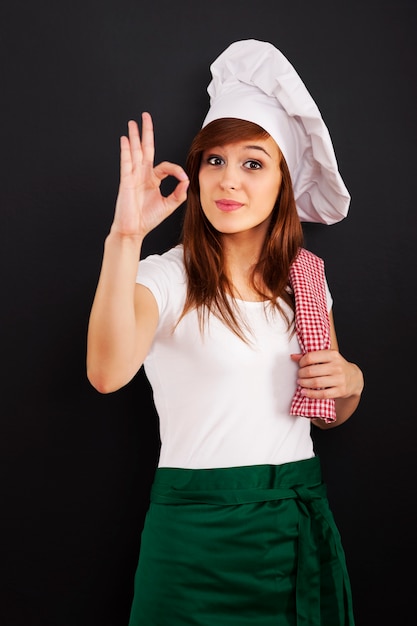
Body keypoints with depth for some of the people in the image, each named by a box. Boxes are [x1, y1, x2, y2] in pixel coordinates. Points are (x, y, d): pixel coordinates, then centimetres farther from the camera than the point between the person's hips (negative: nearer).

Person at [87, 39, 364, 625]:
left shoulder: (306, 279, 4)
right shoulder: (168, 278, -11)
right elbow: (108, 373, -32)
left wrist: (350, 381, -7)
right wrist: (125, 237, -40)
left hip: (301, 521, 5)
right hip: (201, 527, -4)